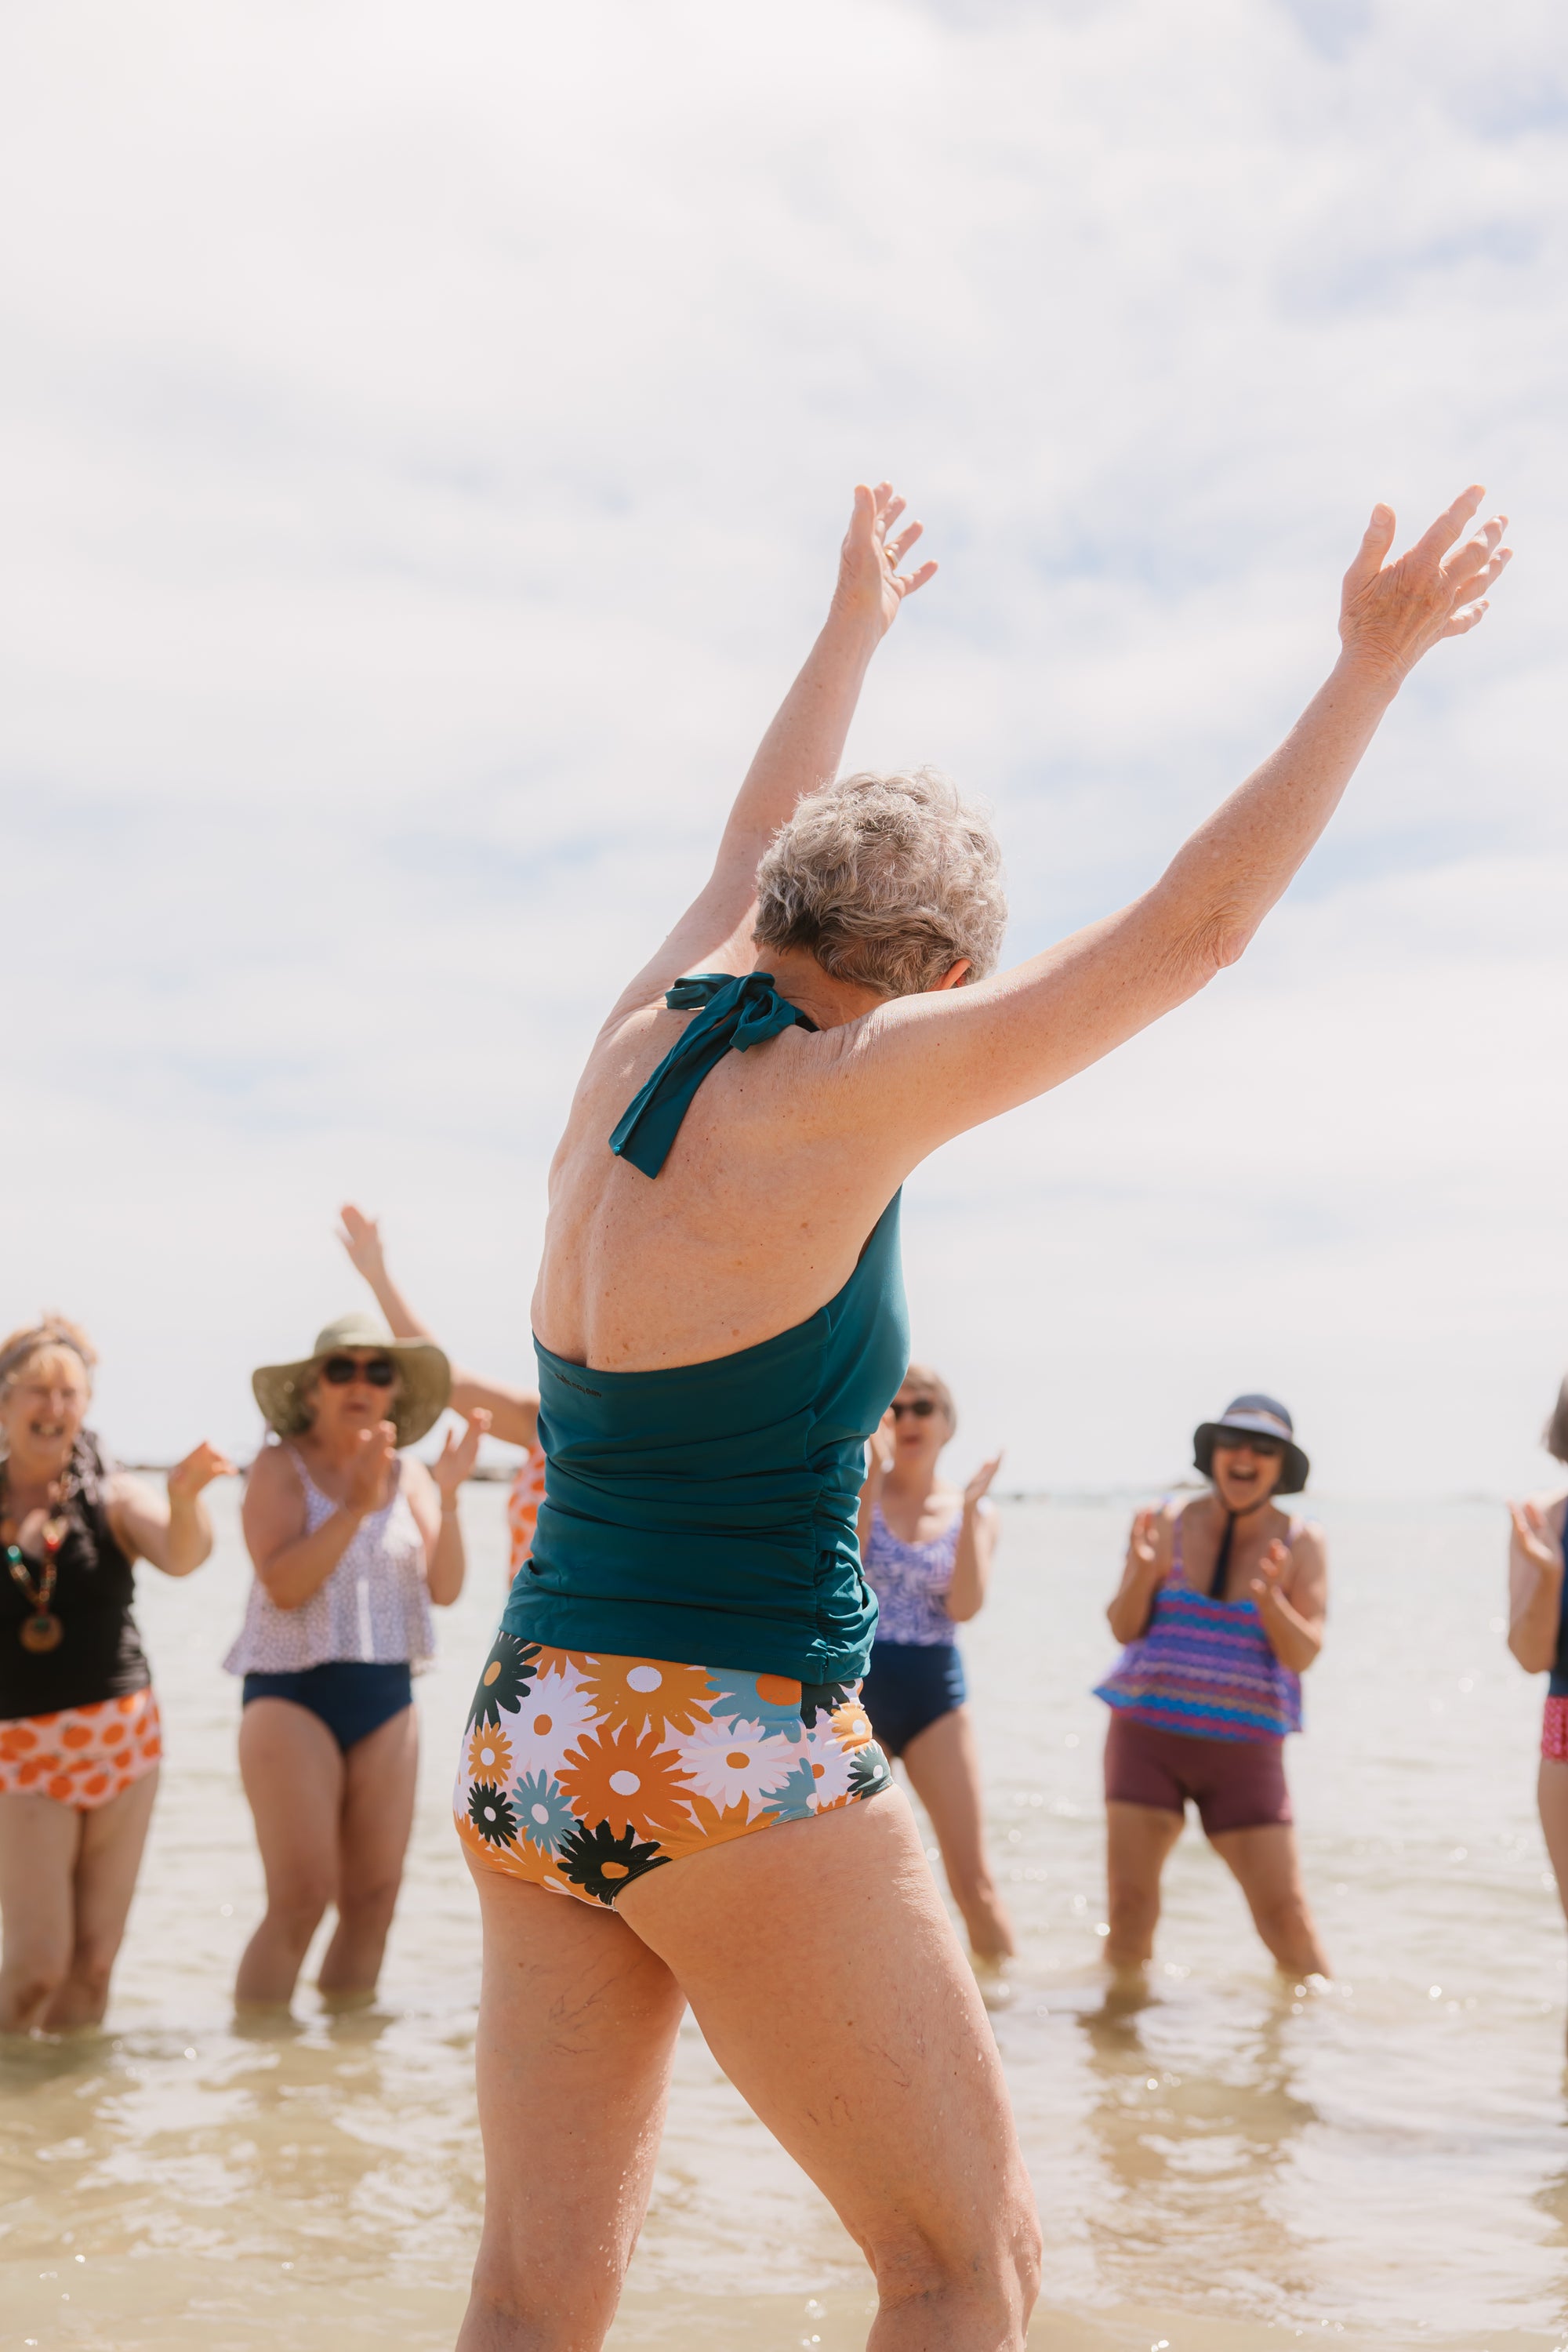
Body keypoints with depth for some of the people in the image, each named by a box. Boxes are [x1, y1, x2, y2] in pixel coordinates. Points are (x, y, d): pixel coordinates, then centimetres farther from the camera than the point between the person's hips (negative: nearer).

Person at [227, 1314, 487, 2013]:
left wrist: (448, 1495, -15)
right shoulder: (279, 1468, -3)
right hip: (292, 1693, -5)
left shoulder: (409, 1476, 9)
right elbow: (284, 1585, -17)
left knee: (374, 1899, 5)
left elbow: (444, 1588, -2)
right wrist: (356, 1506, -24)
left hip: (387, 1696, 5)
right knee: (302, 1897, -11)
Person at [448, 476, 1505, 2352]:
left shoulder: (645, 1037, 6)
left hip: (527, 1741, 8)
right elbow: (1195, 926, -8)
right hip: (734, 1761, -8)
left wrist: (853, 625, 42)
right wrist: (1369, 667, 3)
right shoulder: (836, 1092, -12)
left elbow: (761, 839, 27)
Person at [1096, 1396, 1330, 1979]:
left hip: (1245, 1749, 0)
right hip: (1148, 1735, 1)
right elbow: (1123, 1627, -2)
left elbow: (1304, 1653, -8)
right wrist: (1142, 1572, -21)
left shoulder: (1301, 1544, -2)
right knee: (1130, 1901, -1)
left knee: (1284, 1912, -2)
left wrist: (1270, 1596, -25)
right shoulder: (1168, 1524, -1)